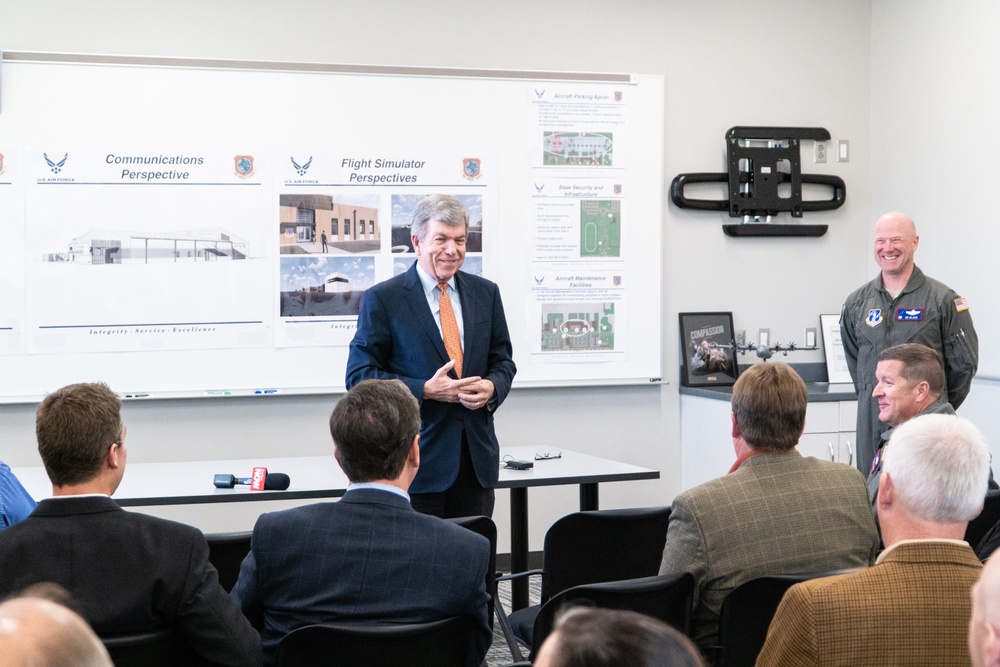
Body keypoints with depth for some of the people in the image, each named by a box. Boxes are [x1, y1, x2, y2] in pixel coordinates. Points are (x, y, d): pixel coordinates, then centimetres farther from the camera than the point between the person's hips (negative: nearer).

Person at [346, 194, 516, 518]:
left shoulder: (486, 293, 11)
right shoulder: (381, 299, -4)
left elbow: (502, 361, 16)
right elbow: (359, 376, -6)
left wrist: (491, 387, -8)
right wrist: (425, 390, -17)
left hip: (477, 459, 4)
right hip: (415, 461, -4)